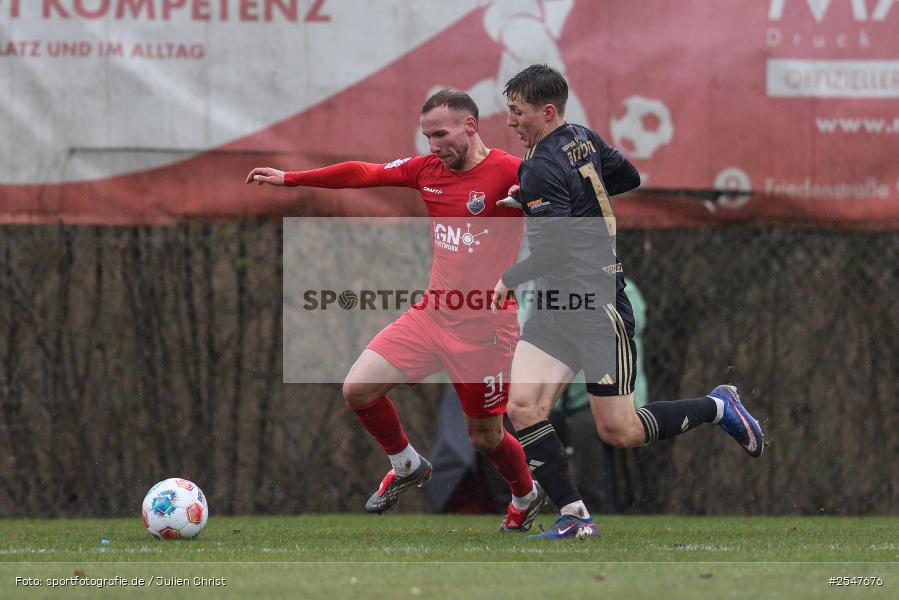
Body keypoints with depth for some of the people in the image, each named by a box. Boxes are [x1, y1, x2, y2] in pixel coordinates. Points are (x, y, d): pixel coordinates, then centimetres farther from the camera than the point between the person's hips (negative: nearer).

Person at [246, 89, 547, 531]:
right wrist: (288, 179, 14)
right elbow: (362, 174, 12)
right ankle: (406, 468, 22)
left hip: (483, 328, -6)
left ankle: (527, 497, 38)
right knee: (357, 389, -5)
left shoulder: (508, 172, -14)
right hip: (432, 315, 6)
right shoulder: (428, 170, 6)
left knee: (483, 435, 5)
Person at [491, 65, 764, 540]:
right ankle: (574, 516, -4)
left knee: (618, 432, -1)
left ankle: (718, 407, 19)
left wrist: (509, 279, -12)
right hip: (557, 306, 9)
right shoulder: (585, 139, 8)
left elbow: (557, 250, -26)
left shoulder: (542, 168, -20)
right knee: (522, 406, -6)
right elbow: (629, 177, 23)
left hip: (598, 308, -9)